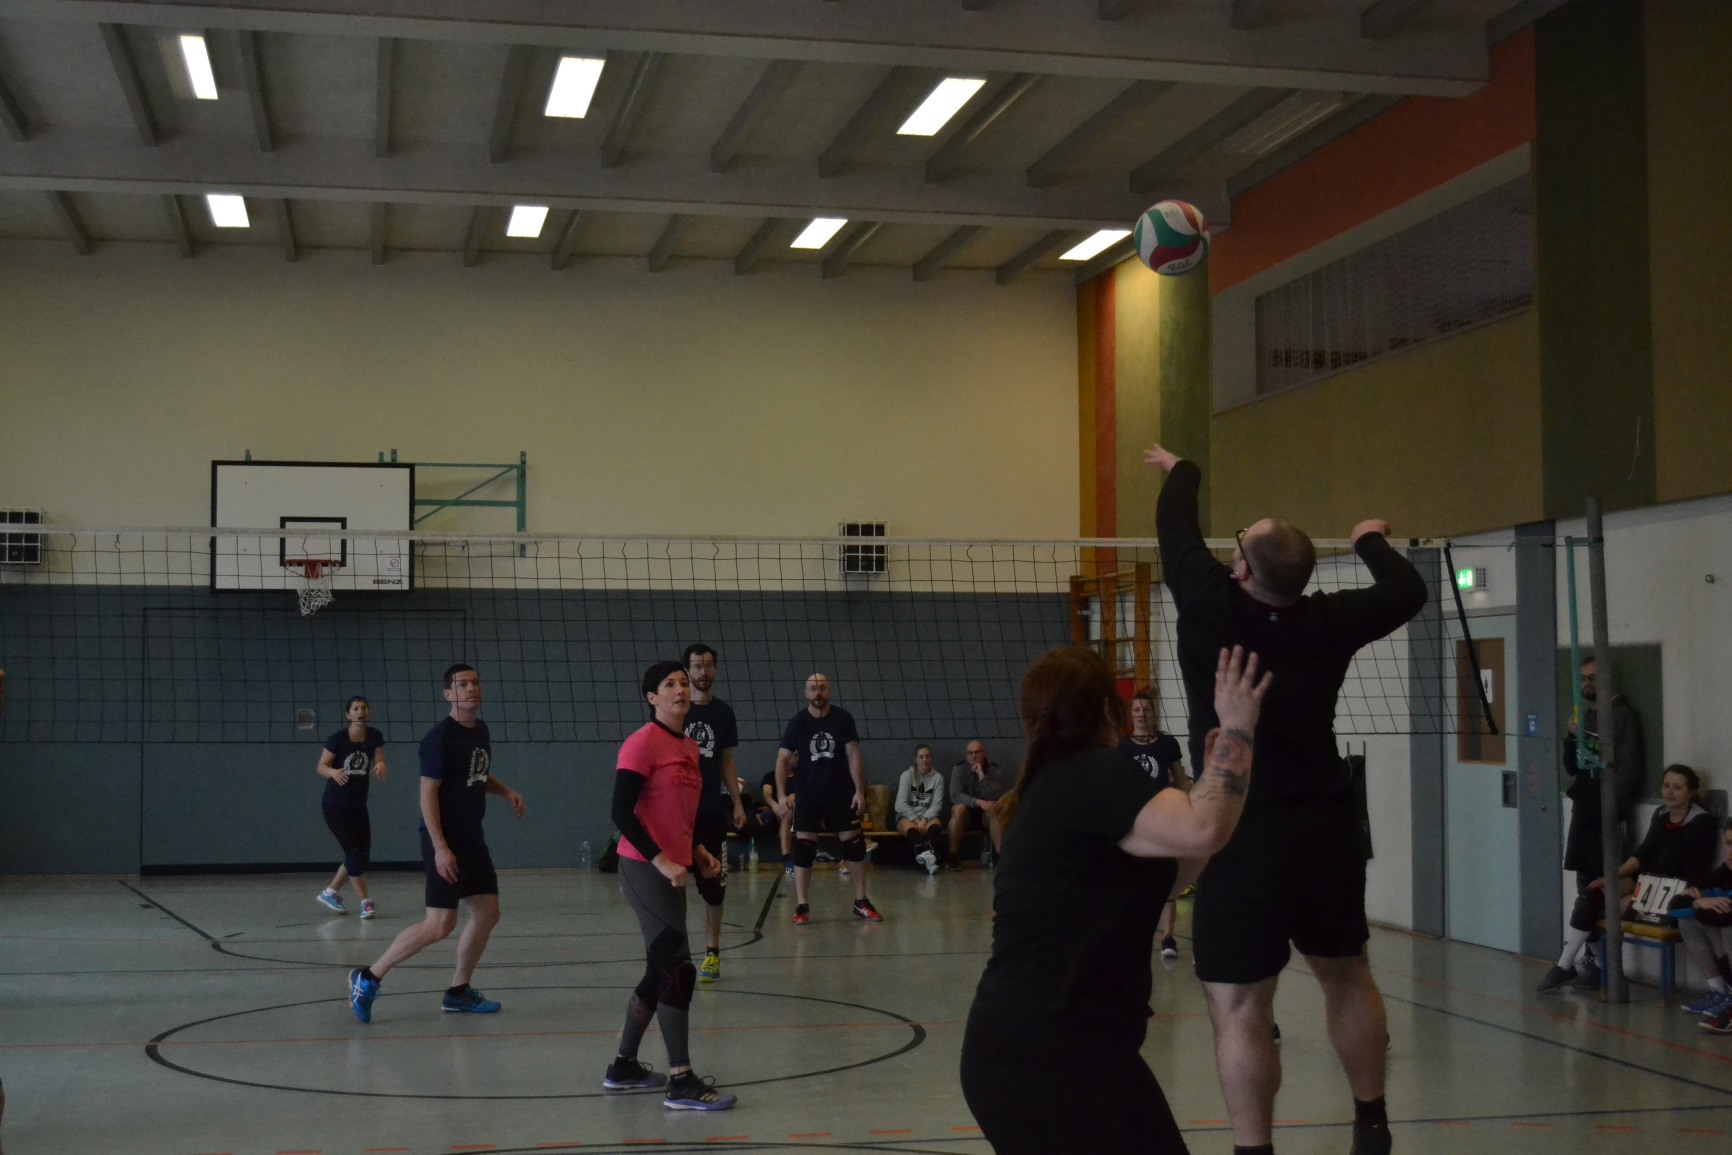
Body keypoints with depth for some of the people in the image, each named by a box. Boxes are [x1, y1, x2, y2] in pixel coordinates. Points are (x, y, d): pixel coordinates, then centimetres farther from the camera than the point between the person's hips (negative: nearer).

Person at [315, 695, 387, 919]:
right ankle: (366, 901, -3)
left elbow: (379, 763, -10)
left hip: (358, 806, 5)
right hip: (335, 805, -5)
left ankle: (330, 892, 26)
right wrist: (333, 772, -35)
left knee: (362, 853, 7)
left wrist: (380, 766, -35)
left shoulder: (375, 737, -4)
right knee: (354, 851, -13)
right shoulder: (337, 739, -15)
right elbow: (321, 767, -12)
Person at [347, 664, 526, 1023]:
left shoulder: (481, 731, 10)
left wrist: (506, 791, 9)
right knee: (440, 925, -10)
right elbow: (428, 794, -18)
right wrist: (440, 848, -23)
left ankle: (458, 992, 22)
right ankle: (368, 978, 1)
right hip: (445, 841, -9)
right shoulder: (440, 738, -16)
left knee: (487, 912, 9)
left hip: (472, 838, 9)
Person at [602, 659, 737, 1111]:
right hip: (644, 869, -9)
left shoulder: (689, 747, 13)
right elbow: (621, 813, -17)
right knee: (679, 970, -11)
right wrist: (661, 861, -22)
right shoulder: (642, 743, -12)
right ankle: (681, 1083, -6)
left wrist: (697, 850, 10)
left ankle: (624, 1067, 27)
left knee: (661, 970, 14)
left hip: (671, 870, 9)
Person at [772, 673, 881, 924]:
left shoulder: (843, 718, -4)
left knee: (854, 846, 4)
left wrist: (860, 790, -9)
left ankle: (861, 903, 16)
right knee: (803, 850, -4)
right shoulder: (797, 722, -6)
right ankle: (802, 907, 3)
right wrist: (781, 794, -19)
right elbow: (783, 759, -8)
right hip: (807, 796, -1)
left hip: (840, 793, 1)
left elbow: (854, 756, -3)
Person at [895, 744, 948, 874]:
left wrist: (925, 819, -19)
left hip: (928, 816, 1)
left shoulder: (937, 777, 6)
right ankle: (925, 853, -65)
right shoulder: (907, 775, 2)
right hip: (907, 816, -1)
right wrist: (916, 820, -17)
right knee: (911, 826, -36)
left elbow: (937, 804, -2)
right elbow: (901, 804, -6)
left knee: (935, 823, -34)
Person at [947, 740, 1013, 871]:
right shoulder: (959, 769, -7)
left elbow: (995, 797, -20)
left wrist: (982, 776, -28)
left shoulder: (995, 770, -7)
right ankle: (953, 857, -28)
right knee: (959, 808, -33)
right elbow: (955, 795, -20)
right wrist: (979, 802, -34)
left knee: (995, 810, -32)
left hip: (986, 816, 0)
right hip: (966, 816, 0)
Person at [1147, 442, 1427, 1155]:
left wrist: (1180, 471, 27)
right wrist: (1372, 542, 34)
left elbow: (1176, 528, 6)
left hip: (1247, 834, -5)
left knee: (1238, 1008, -4)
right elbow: (1408, 593, 16)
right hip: (1328, 825, 5)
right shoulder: (1328, 623, -2)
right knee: (1346, 975, 21)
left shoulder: (1211, 607, -11)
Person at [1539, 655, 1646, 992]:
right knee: (1585, 889, 8)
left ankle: (1567, 962, -10)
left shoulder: (1623, 717, -6)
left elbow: (1628, 771, -12)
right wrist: (1571, 739, 0)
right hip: (1583, 812, 8)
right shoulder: (1585, 717, 16)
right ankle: (1590, 960, 12)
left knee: (1599, 891, -8)